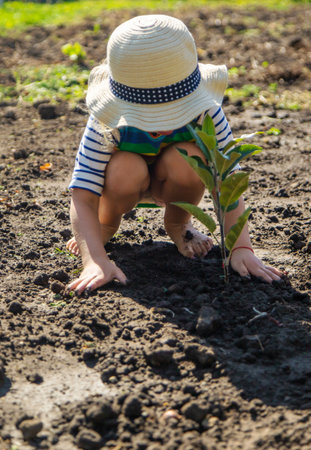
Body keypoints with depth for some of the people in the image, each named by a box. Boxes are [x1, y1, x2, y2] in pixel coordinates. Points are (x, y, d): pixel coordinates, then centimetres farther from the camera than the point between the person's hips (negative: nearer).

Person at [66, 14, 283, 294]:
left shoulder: (205, 113, -32)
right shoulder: (108, 124, -35)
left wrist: (241, 248, -44)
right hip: (127, 183, -1)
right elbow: (82, 198, -37)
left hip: (171, 184, 1)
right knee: (125, 167, -38)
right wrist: (96, 261, -50)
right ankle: (106, 226, -2)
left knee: (185, 158, -35)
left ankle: (178, 223, -1)